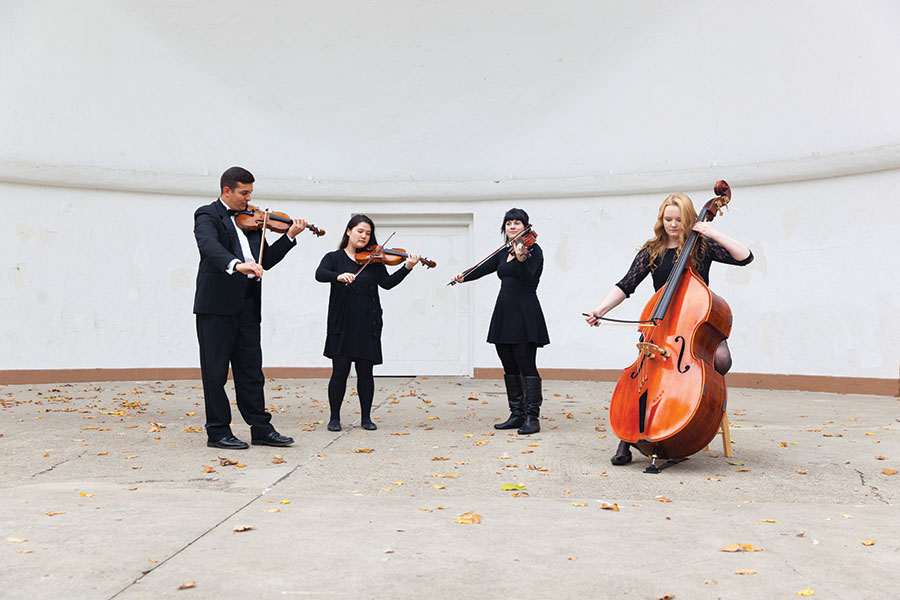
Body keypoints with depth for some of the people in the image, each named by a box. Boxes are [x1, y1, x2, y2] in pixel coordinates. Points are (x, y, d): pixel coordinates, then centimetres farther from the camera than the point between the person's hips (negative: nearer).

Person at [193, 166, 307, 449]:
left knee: (251, 369, 10)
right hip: (218, 303, -6)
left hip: (247, 304, 6)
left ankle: (261, 428, 16)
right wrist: (236, 264, -42)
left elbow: (265, 260, 14)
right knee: (215, 370, 3)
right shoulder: (208, 215, -3)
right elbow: (209, 246, -25)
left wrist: (289, 236, 3)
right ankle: (218, 432, 11)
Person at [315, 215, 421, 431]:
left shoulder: (373, 261, 11)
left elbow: (387, 283, -3)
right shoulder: (334, 258, 7)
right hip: (342, 323, -2)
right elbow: (320, 275, -12)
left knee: (365, 371, 5)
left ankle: (366, 417, 15)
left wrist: (407, 268, -17)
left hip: (367, 324, 2)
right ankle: (334, 418, 11)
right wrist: (338, 276, -32)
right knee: (340, 370, -1)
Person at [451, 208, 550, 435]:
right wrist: (463, 276, -6)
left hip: (524, 315, -8)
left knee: (527, 367, -9)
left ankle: (532, 418, -6)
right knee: (509, 368, 10)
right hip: (504, 314, 8)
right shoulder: (503, 253, 17)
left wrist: (521, 258, -38)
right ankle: (516, 415, 17)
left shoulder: (533, 249, -5)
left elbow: (527, 277, -20)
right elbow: (484, 268, 11)